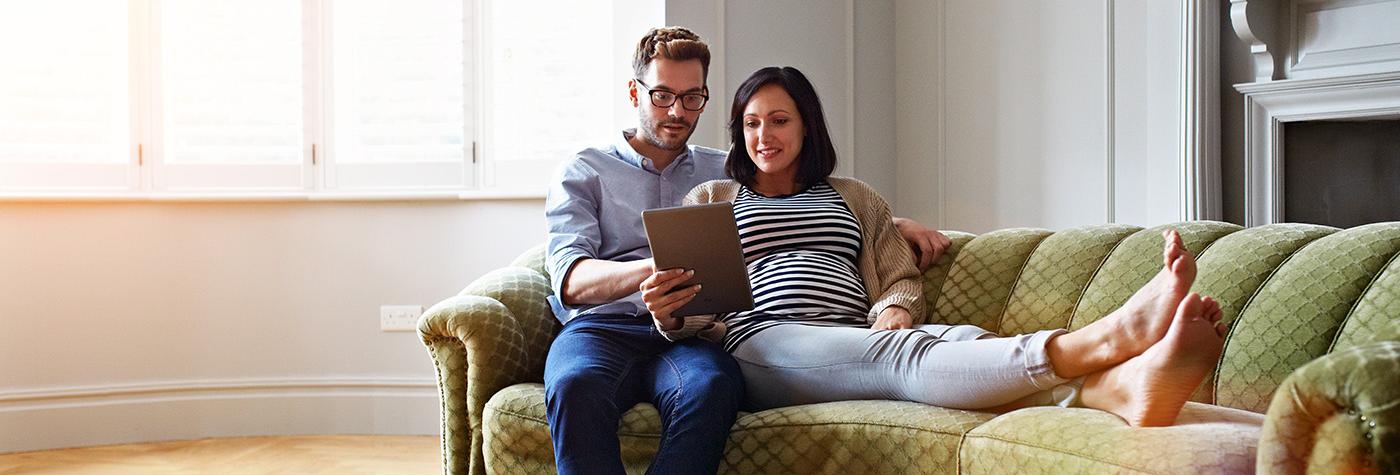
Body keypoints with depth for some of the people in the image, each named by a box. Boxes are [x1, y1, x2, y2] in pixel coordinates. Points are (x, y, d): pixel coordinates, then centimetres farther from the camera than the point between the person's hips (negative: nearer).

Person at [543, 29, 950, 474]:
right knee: (577, 385, -41)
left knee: (713, 385, -39)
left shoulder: (727, 174, 27)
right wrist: (654, 268, -22)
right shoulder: (582, 172, 16)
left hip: (687, 334, 2)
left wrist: (898, 224, 13)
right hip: (601, 326, -1)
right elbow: (569, 279, -1)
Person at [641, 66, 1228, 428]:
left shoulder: (856, 198, 30)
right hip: (762, 344, -4)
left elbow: (903, 279, 22)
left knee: (963, 339, -33)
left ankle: (1123, 386, -64)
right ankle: (1109, 338, -63)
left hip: (861, 341, 4)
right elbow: (691, 309, 16)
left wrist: (893, 310, -2)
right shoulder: (709, 199, 22)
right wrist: (667, 313, -9)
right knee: (908, 355, -36)